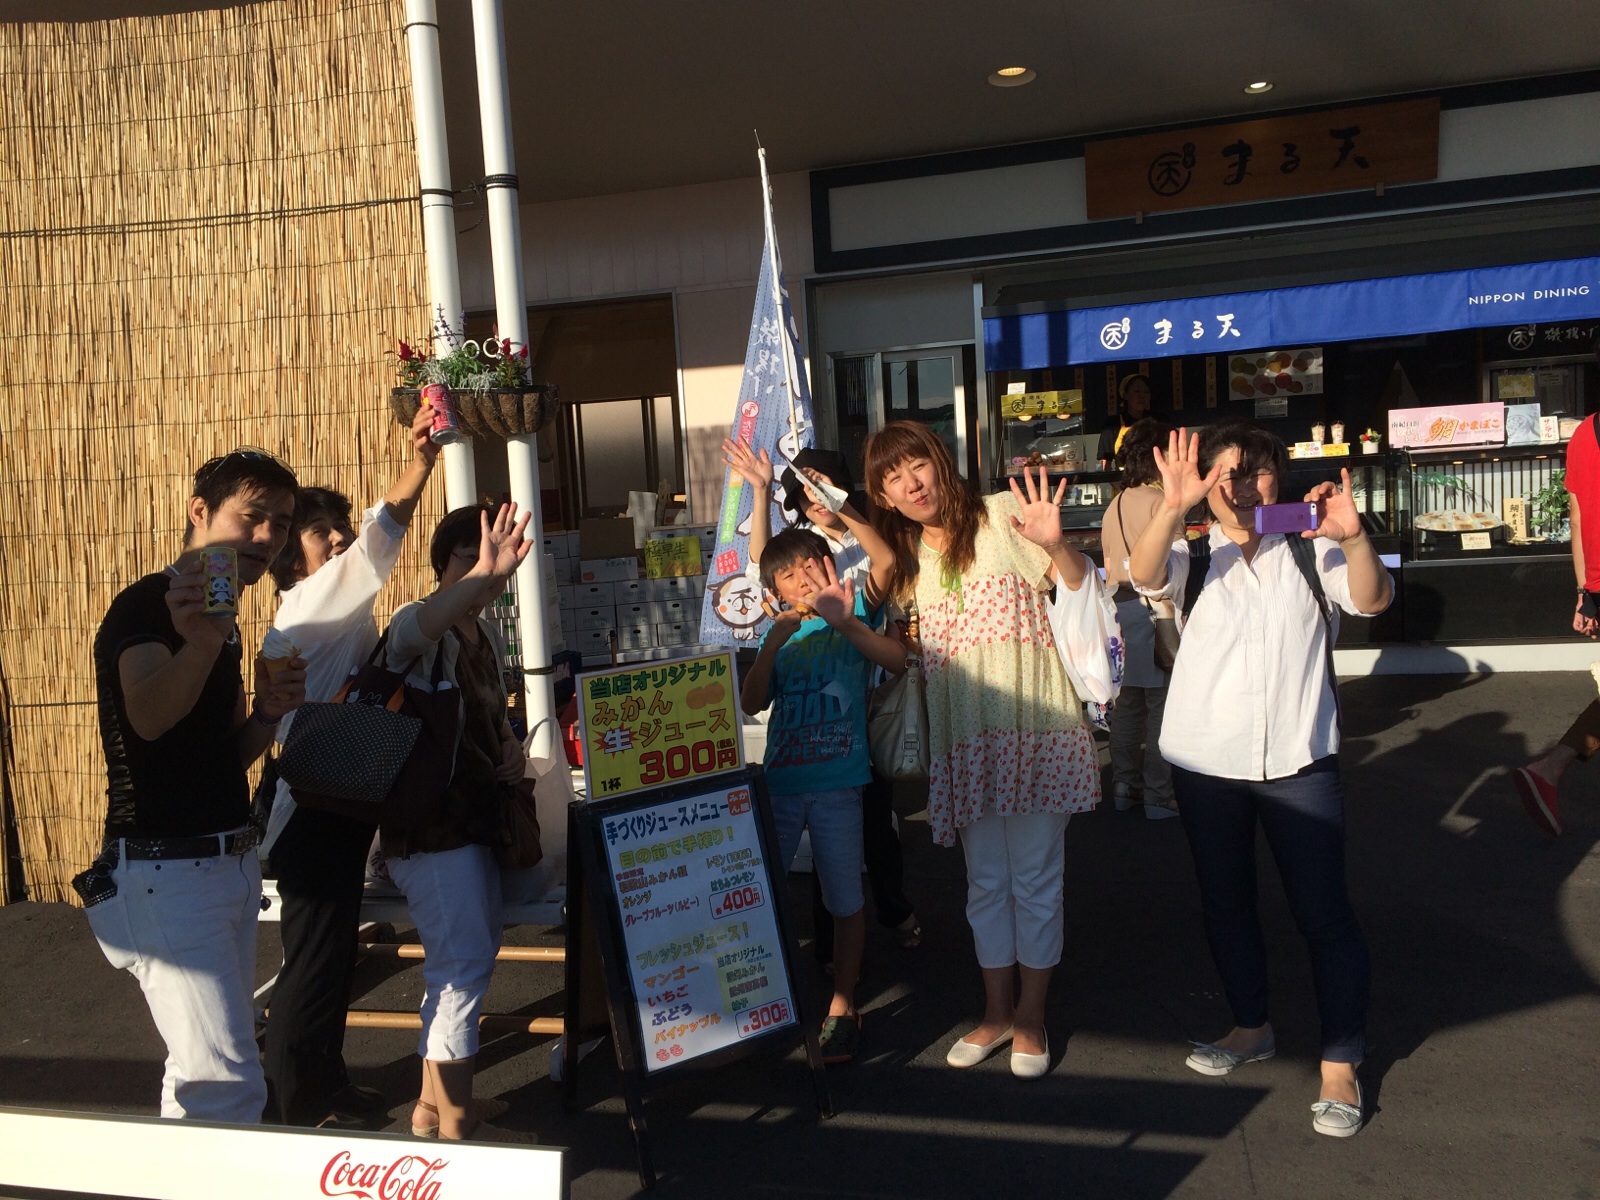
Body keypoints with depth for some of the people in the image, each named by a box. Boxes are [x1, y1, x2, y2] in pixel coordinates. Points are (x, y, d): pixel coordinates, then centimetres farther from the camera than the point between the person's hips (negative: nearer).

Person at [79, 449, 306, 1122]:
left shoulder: (223, 622, 13)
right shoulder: (143, 607, -14)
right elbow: (148, 715, -36)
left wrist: (267, 712, -4)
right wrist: (198, 644, -56)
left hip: (231, 865, 9)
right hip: (163, 875, -9)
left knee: (207, 1065, 21)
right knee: (228, 1082, -14)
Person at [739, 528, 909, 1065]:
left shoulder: (853, 614, 1)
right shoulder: (777, 632, 9)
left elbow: (899, 661, -16)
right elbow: (751, 703, -2)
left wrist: (845, 622, -25)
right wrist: (774, 643, -13)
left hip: (837, 782, -3)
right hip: (780, 781, 3)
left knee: (845, 898, 6)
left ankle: (842, 1008, 20)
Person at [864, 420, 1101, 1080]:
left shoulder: (1001, 515, -6)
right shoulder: (907, 553, 12)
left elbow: (1081, 586, -11)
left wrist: (1054, 542, -31)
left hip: (1030, 725, -5)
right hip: (963, 736, 5)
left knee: (1035, 875, 4)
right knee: (985, 879, 14)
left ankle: (1031, 1014, 20)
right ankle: (997, 1010, 28)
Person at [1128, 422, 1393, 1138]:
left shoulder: (1309, 549, 3)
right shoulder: (1193, 551, 1)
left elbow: (1371, 600, -11)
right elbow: (1146, 575, -21)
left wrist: (1352, 538, -31)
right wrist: (1172, 507, -39)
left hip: (1298, 759, -1)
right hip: (1205, 760, 1)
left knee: (1323, 912, -1)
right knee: (1225, 902, 15)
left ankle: (1340, 1065, 12)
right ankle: (1251, 1028, 35)